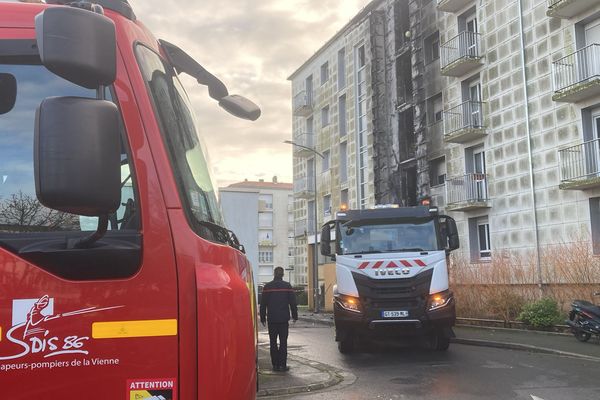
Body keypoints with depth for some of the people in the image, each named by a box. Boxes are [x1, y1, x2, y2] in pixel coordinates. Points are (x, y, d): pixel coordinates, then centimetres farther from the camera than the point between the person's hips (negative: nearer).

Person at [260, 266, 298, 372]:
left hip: (272, 319, 1)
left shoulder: (267, 287, 1)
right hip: (284, 319, -1)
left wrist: (263, 317, 10)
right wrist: (295, 316, 9)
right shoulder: (287, 286, -1)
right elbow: (292, 302, 0)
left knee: (273, 342, 7)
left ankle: (275, 364, 6)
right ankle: (282, 365, -2)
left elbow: (263, 304, 3)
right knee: (283, 342, 2)